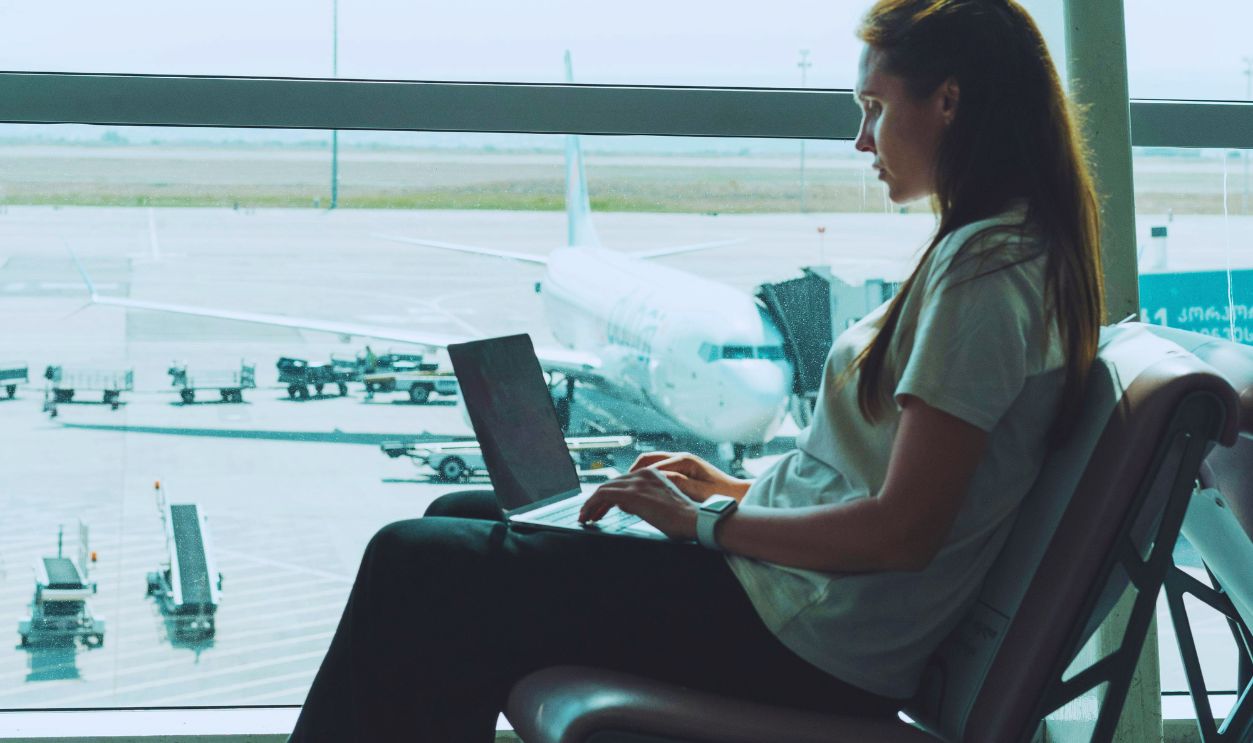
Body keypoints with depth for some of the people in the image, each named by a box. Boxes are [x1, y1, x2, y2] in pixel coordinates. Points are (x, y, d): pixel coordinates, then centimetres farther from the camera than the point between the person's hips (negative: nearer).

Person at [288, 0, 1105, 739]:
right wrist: (737, 488, 12)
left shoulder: (987, 269, -18)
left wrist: (708, 521, -13)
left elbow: (904, 530, -23)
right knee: (461, 519, 16)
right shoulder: (995, 249, 13)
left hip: (816, 639, -11)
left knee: (417, 567, -11)